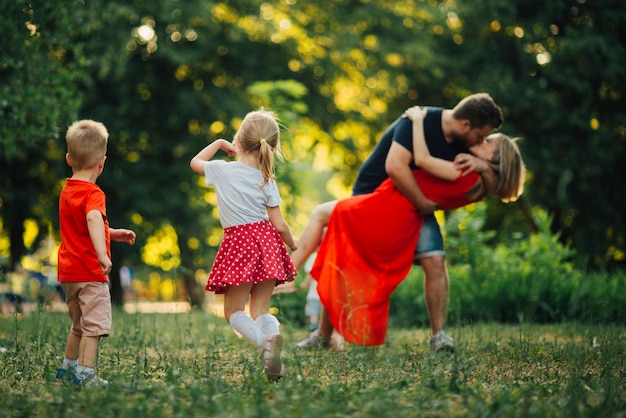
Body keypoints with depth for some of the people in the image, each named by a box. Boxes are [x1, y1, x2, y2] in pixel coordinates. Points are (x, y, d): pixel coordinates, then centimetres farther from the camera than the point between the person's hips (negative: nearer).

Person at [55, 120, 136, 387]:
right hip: (90, 272, -9)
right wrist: (102, 254, -47)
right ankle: (85, 373, -8)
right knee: (96, 325, -4)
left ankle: (68, 368, 30)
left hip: (68, 272, 9)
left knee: (80, 324, 22)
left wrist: (113, 234, 18)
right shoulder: (93, 193, -16)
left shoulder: (66, 191, 12)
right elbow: (93, 219, -37)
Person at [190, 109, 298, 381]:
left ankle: (265, 342, -23)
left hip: (238, 244, -3)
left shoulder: (222, 170, -4)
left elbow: (196, 162, 18)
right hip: (267, 242, 3)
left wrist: (219, 143, 27)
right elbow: (279, 225, -1)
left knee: (234, 311, 7)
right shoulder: (267, 181, 0)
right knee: (260, 310, 12)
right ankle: (272, 336, -22)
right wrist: (293, 245, 17)